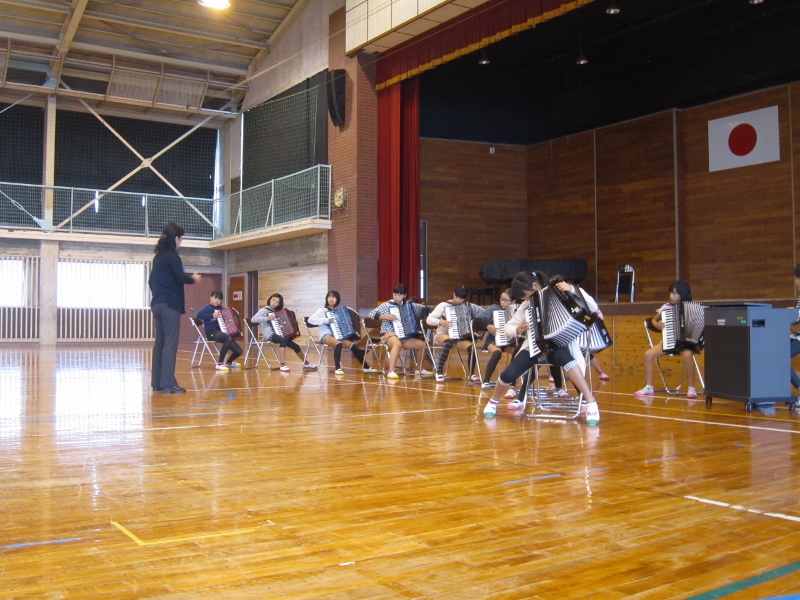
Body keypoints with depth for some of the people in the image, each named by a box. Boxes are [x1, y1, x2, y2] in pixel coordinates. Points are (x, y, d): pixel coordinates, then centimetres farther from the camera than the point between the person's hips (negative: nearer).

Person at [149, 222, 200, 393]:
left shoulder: (158, 256, 17)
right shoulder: (172, 255, -10)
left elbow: (151, 280, 21)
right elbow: (181, 277, -18)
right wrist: (193, 278, 0)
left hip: (157, 303, 9)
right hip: (169, 304, -9)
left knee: (159, 342, 9)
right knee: (170, 343, -8)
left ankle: (157, 382, 11)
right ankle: (168, 383, -10)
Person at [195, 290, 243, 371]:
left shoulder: (220, 309, 16)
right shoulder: (208, 308, -4)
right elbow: (198, 315, -23)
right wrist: (212, 316, -24)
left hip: (221, 332, 7)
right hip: (212, 333, -7)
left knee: (238, 351, 0)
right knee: (228, 338, -38)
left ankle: (229, 362, 35)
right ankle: (220, 363, -29)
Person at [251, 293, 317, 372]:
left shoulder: (277, 312, 18)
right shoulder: (264, 310, -3)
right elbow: (253, 319, -18)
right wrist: (267, 318, -23)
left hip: (279, 334, 8)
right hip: (269, 334, -8)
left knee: (295, 346, 5)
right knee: (283, 340, -37)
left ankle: (306, 364, 25)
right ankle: (283, 365, -39)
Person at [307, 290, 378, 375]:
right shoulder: (322, 310, 4)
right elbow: (310, 320, -11)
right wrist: (327, 320, -17)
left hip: (338, 336, 5)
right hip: (326, 336, -5)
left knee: (353, 344, -20)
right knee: (338, 343, -37)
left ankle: (365, 367, -13)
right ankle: (338, 368, -34)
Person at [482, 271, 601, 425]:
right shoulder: (526, 306, 4)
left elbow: (583, 298, -12)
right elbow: (508, 327, 11)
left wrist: (571, 289, -32)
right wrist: (517, 330, -11)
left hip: (558, 345, -3)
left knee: (562, 356, -41)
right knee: (509, 374, -17)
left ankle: (591, 403, -37)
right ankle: (493, 401, 17)